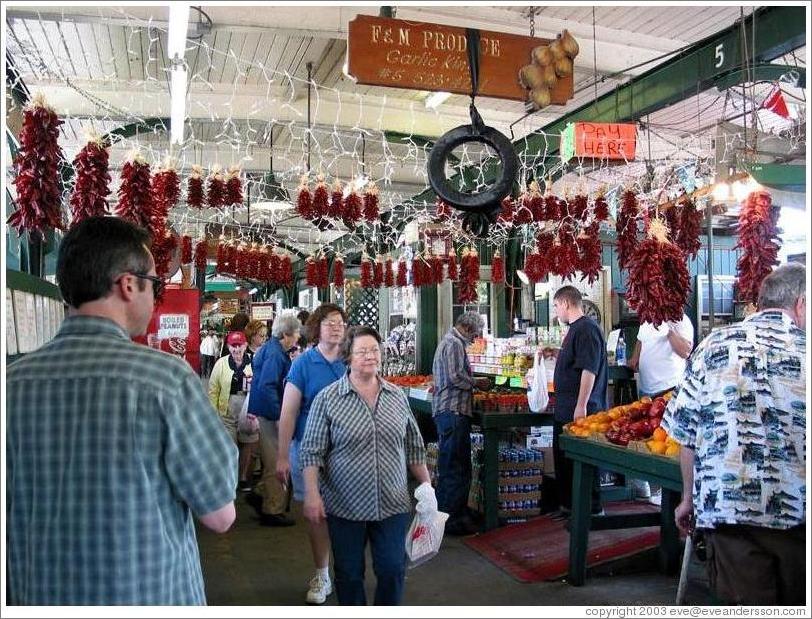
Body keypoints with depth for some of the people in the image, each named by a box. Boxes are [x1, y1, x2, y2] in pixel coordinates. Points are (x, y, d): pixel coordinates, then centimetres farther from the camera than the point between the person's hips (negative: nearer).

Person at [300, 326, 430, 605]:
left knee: (393, 569, 8)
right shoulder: (327, 399, -7)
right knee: (349, 573, 11)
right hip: (345, 505, -2)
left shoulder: (398, 396, 4)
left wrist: (427, 485, 10)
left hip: (393, 504, 3)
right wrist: (312, 495, -14)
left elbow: (413, 448, 11)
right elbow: (312, 452, -7)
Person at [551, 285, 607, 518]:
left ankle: (593, 510, 9)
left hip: (579, 411, -11)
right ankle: (567, 505, 30)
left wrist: (581, 406, -25)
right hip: (564, 411, 11)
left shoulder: (587, 329, -16)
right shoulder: (574, 329, 16)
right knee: (563, 459, 18)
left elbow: (589, 369, -24)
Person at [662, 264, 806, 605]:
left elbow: (685, 433, 2)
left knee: (743, 604, 8)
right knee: (795, 604, 17)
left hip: (727, 506, 0)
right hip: (798, 511, 1)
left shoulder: (714, 345, 1)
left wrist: (689, 497, 14)